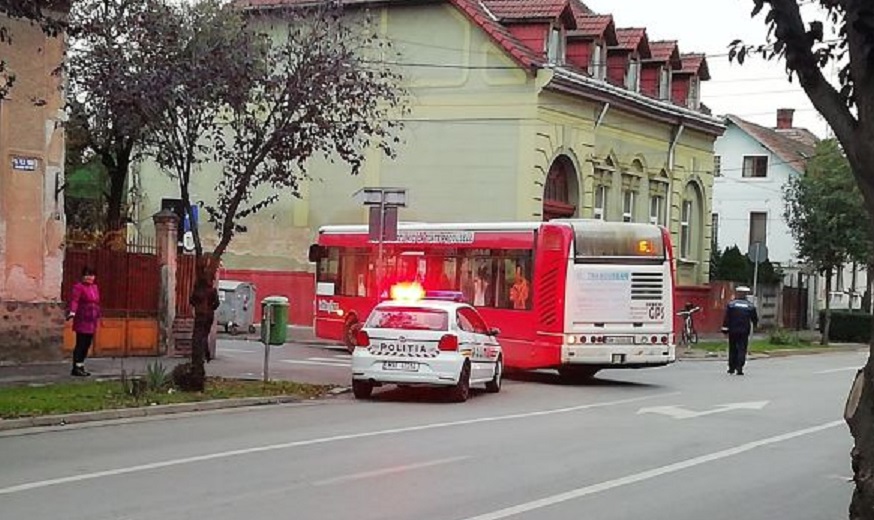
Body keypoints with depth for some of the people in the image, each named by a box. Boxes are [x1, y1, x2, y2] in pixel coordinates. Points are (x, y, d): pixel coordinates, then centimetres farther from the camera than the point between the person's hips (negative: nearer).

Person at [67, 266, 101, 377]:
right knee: (80, 344, -7)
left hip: (92, 321, 8)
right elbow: (74, 300, -21)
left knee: (87, 345, 9)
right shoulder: (79, 287, -7)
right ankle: (76, 368, -3)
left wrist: (98, 317, 24)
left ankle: (80, 366, 16)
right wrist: (72, 312, -36)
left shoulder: (95, 287, 17)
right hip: (82, 321, -8)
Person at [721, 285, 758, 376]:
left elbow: (726, 317, -5)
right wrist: (754, 324, 30)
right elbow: (755, 319, 9)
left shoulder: (731, 304, -3)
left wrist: (725, 328, -2)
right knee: (742, 349, 0)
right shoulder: (750, 305, 1)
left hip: (733, 330, 0)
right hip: (744, 331, 0)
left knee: (733, 349, 10)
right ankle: (739, 368, -11)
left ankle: (732, 367, 14)